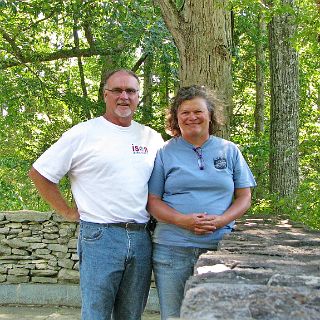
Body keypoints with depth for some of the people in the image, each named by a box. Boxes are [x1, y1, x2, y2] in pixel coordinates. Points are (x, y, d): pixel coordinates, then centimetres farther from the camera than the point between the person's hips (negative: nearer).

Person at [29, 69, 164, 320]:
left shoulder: (152, 137, 10)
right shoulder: (83, 134, -3)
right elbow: (39, 173, -1)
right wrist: (68, 212, -2)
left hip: (142, 239, 5)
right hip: (100, 237, -4)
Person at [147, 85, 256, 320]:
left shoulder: (229, 151, 9)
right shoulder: (165, 153, 5)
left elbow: (244, 197, 8)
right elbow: (153, 201, 2)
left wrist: (221, 220, -11)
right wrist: (183, 220, -15)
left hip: (219, 248, 1)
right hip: (172, 249, -1)